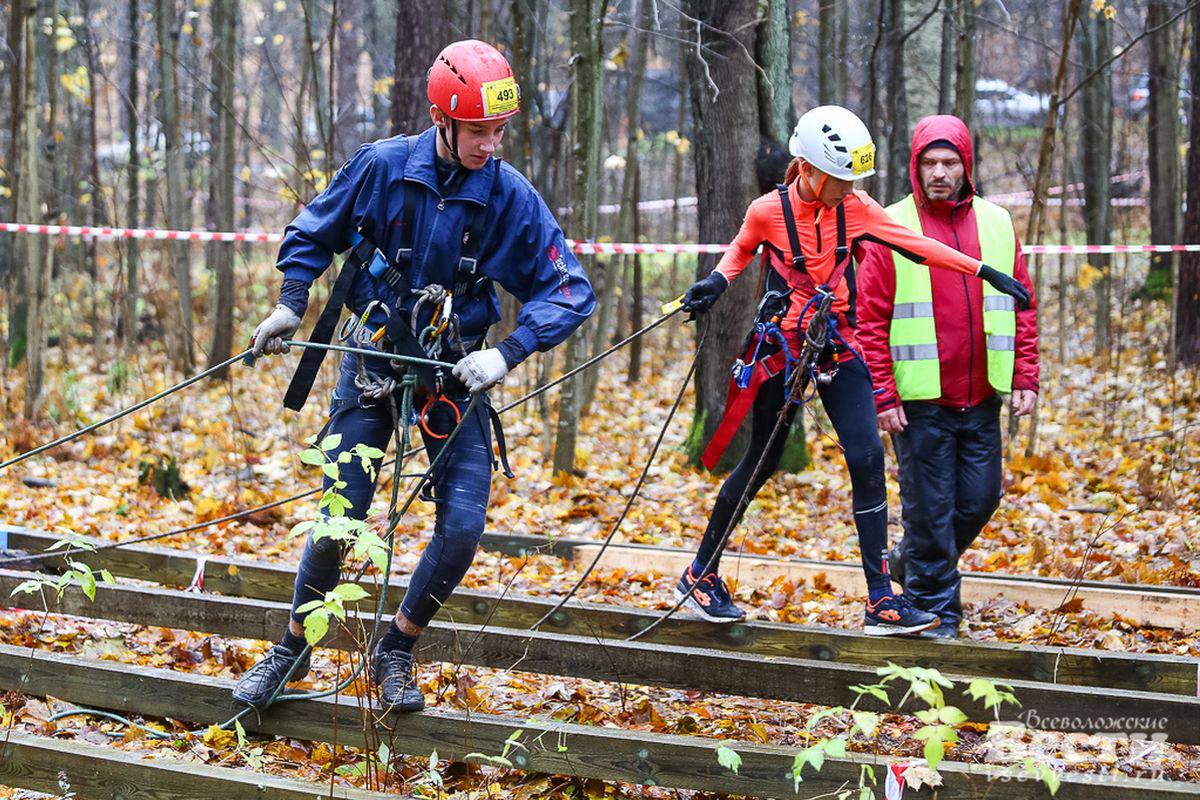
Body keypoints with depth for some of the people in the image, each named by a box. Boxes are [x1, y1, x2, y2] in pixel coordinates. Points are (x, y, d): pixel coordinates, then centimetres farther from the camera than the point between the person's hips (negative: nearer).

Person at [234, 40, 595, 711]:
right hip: (374, 361, 0)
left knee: (464, 528, -12)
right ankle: (293, 649, 18)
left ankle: (396, 653, 11)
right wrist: (291, 304, -4)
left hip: (454, 372, 0)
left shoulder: (511, 196, -14)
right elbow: (315, 231, 7)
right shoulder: (382, 166, -12)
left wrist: (506, 354, -23)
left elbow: (572, 291, -11)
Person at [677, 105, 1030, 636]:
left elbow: (915, 244, -1)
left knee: (867, 459, -9)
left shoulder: (854, 209, -2)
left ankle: (881, 602, -6)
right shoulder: (769, 211, -11)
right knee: (761, 464, 5)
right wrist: (718, 281, -12)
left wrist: (984, 272, -5)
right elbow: (740, 251, 9)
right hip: (781, 348, -3)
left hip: (837, 348, 3)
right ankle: (701, 574, 24)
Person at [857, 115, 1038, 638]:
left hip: (982, 400, 4)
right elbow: (871, 320, -5)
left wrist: (1025, 379, 4)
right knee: (930, 508, 0)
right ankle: (936, 613, 13)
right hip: (920, 402, -4)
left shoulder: (997, 225, 8)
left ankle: (910, 563, 33)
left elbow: (1022, 306, 12)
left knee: (979, 501, 8)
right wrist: (883, 396, -10)